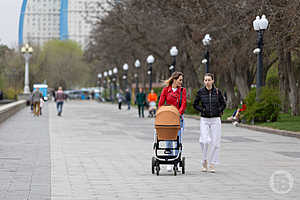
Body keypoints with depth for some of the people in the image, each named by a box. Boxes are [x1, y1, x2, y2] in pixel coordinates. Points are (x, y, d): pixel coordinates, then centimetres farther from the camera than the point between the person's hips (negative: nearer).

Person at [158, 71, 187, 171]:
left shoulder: (182, 90, 4)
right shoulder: (166, 90, 1)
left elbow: (183, 104, -4)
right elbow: (160, 104, 1)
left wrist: (179, 113, -18)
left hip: (179, 117, 1)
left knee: (178, 140, 0)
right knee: (168, 140, 1)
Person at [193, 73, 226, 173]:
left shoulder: (217, 92, 1)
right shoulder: (201, 92, 0)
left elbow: (223, 104, 12)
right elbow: (195, 104, 8)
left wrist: (219, 111, -3)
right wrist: (202, 110, -5)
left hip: (215, 120, 1)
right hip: (204, 120, -1)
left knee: (215, 142, 0)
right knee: (205, 141, -13)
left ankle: (212, 165, 10)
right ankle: (204, 161, 11)